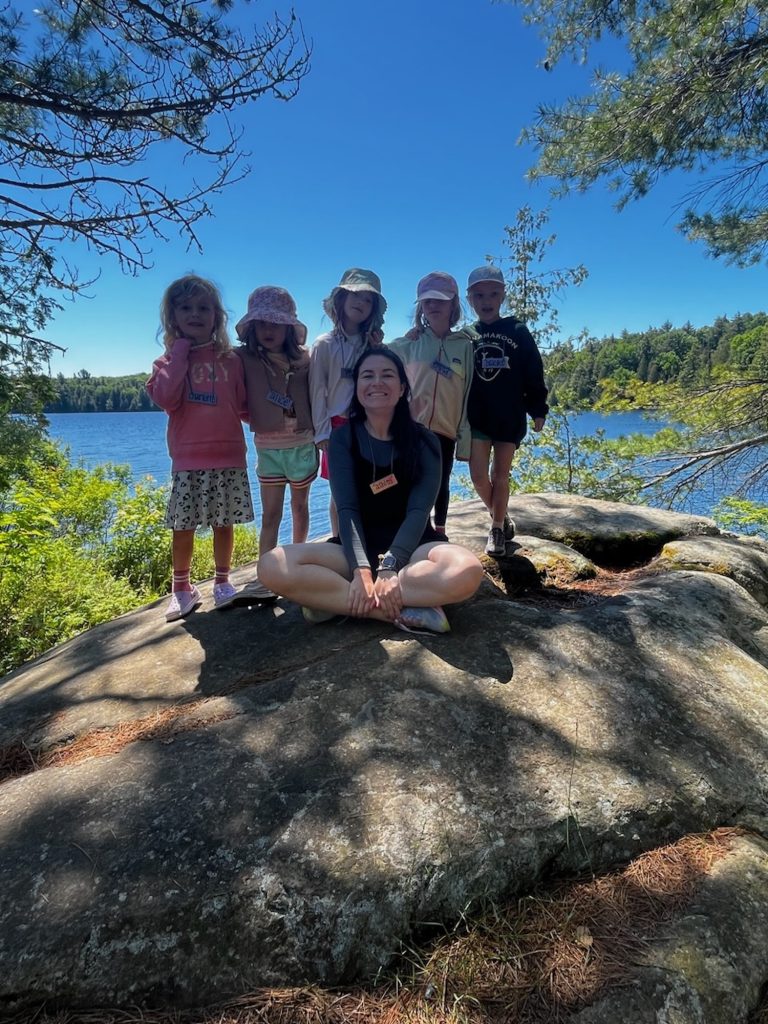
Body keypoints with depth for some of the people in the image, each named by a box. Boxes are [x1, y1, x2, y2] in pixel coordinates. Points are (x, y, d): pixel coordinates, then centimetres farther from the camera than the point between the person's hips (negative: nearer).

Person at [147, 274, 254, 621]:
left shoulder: (231, 359, 6)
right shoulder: (169, 361, 6)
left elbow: (244, 405, 10)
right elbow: (166, 399, -14)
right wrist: (181, 352, -8)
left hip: (229, 455, 0)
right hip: (188, 459, 0)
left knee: (224, 522, 8)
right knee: (183, 526, 3)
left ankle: (222, 582, 24)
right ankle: (182, 589, 17)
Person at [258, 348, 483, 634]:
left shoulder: (424, 441, -1)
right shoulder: (343, 438, 1)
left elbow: (418, 511, -12)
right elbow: (347, 509, -10)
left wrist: (389, 567, -27)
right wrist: (361, 570, -26)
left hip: (411, 545, 0)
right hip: (357, 547, 1)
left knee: (467, 571, -35)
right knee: (273, 566, -26)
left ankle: (330, 599, -25)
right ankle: (404, 612, -27)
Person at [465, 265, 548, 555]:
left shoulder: (518, 332, 1)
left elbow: (534, 375, 1)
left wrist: (538, 410, -1)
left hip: (510, 418, -1)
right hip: (476, 417, 1)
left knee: (500, 476, 5)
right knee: (478, 475, -3)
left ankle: (497, 530, 19)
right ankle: (501, 518, 23)